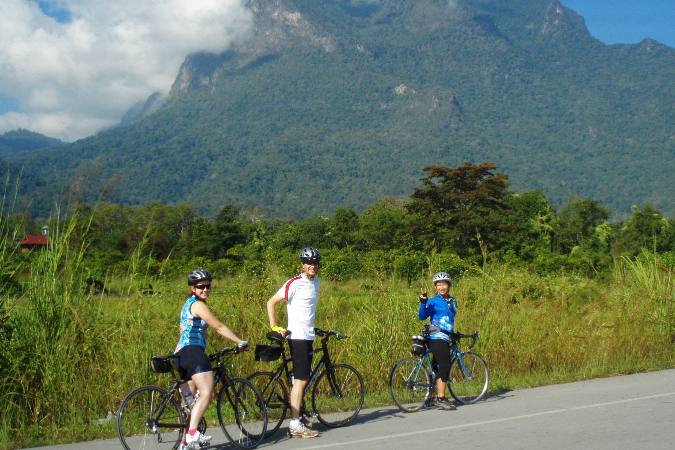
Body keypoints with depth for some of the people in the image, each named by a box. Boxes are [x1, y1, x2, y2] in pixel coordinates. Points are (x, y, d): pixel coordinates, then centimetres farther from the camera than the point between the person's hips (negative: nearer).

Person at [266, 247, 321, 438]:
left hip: (308, 336, 8)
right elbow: (271, 302, -12)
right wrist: (274, 326, -15)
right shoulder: (295, 283, -13)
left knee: (302, 378, 15)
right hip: (297, 337, -8)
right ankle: (295, 425, -8)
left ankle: (297, 415, 27)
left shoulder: (316, 282, 11)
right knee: (301, 379, -10)